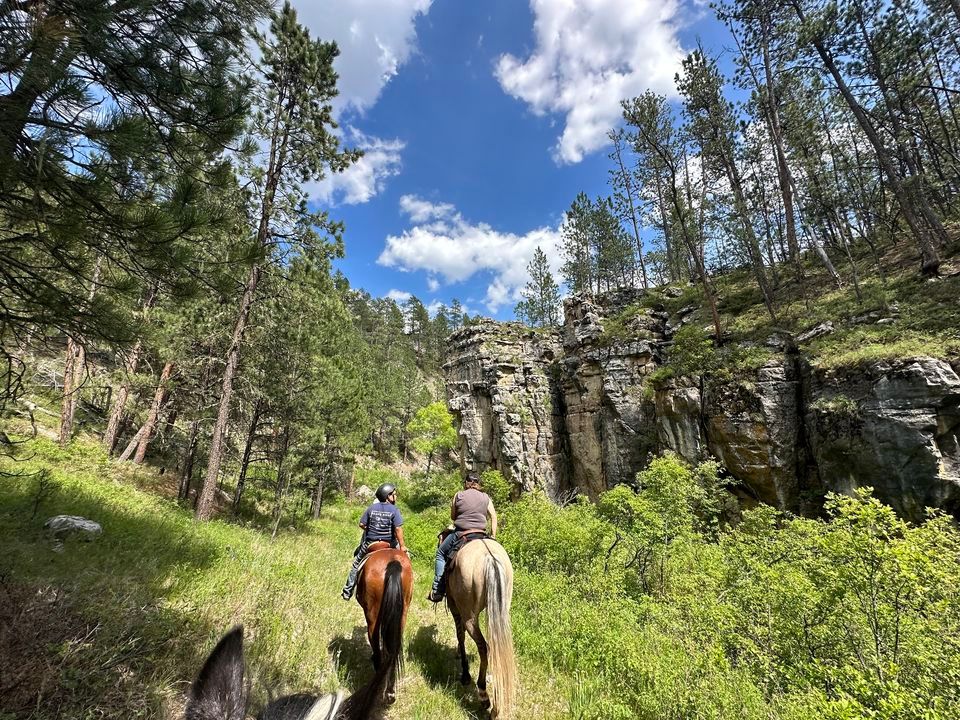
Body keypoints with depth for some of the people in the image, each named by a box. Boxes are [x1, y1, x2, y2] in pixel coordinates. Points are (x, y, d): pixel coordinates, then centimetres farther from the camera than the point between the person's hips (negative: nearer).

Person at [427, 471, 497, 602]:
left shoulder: (458, 495, 0)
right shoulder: (486, 498, 6)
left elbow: (452, 517, 6)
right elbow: (494, 517, 1)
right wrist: (492, 536, 5)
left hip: (460, 534, -3)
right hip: (481, 535, 3)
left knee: (441, 553, 15)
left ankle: (437, 591, 8)